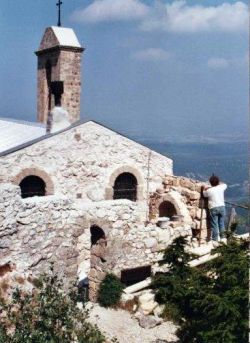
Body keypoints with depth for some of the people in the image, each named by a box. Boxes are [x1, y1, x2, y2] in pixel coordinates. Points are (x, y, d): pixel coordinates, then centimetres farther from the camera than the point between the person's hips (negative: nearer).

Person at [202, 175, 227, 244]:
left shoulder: (209, 190, -6)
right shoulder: (221, 187, 1)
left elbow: (204, 194, 16)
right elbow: (225, 185, 25)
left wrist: (204, 189, 29)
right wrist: (218, 183, 30)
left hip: (213, 208, -3)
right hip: (222, 207, 3)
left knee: (214, 224, 0)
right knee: (221, 223, 12)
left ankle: (215, 239, 0)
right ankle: (222, 237, 19)